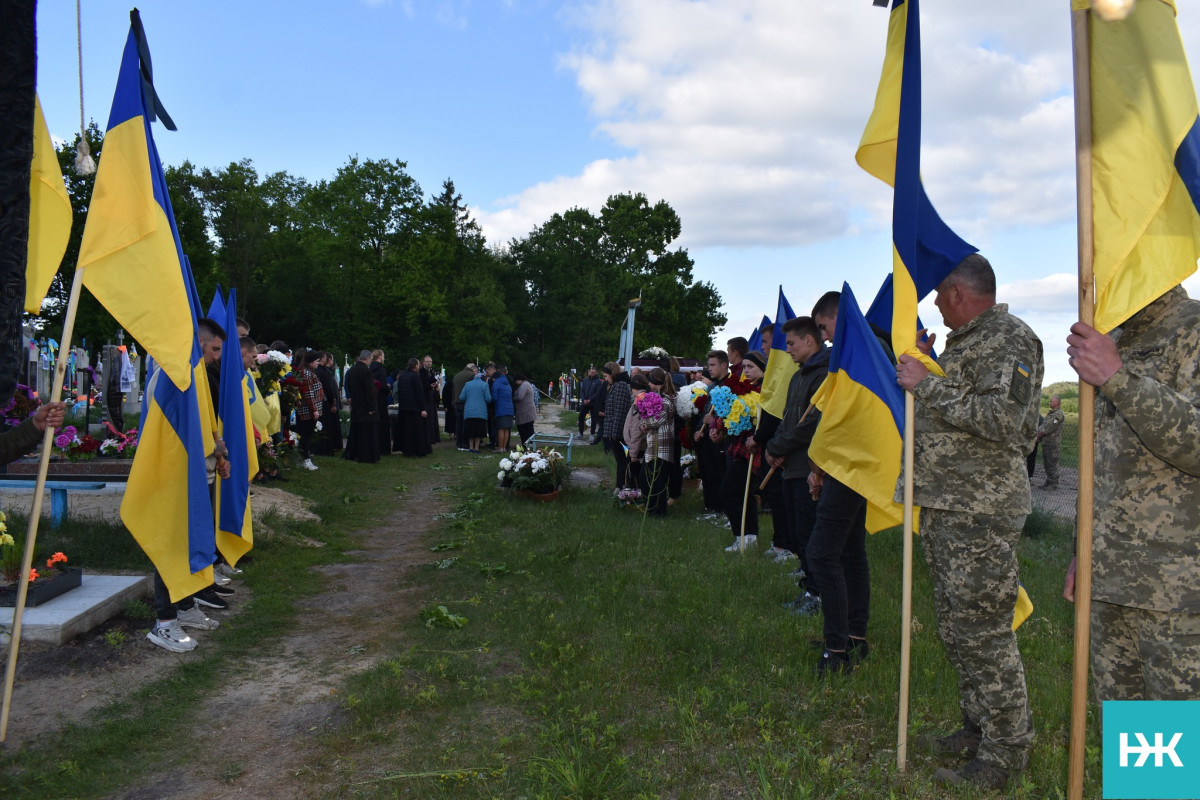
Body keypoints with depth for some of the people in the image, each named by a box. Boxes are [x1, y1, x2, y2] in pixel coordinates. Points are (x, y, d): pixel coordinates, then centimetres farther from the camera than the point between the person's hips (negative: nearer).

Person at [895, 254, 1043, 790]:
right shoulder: (961, 343, 19)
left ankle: (1006, 751, 9)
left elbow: (1004, 419, -24)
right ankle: (978, 725, 29)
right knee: (956, 627, 16)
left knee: (984, 631, -3)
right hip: (942, 506, 10)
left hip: (982, 511, -10)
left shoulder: (1009, 339, -11)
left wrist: (928, 385, -20)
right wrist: (919, 377, 18)